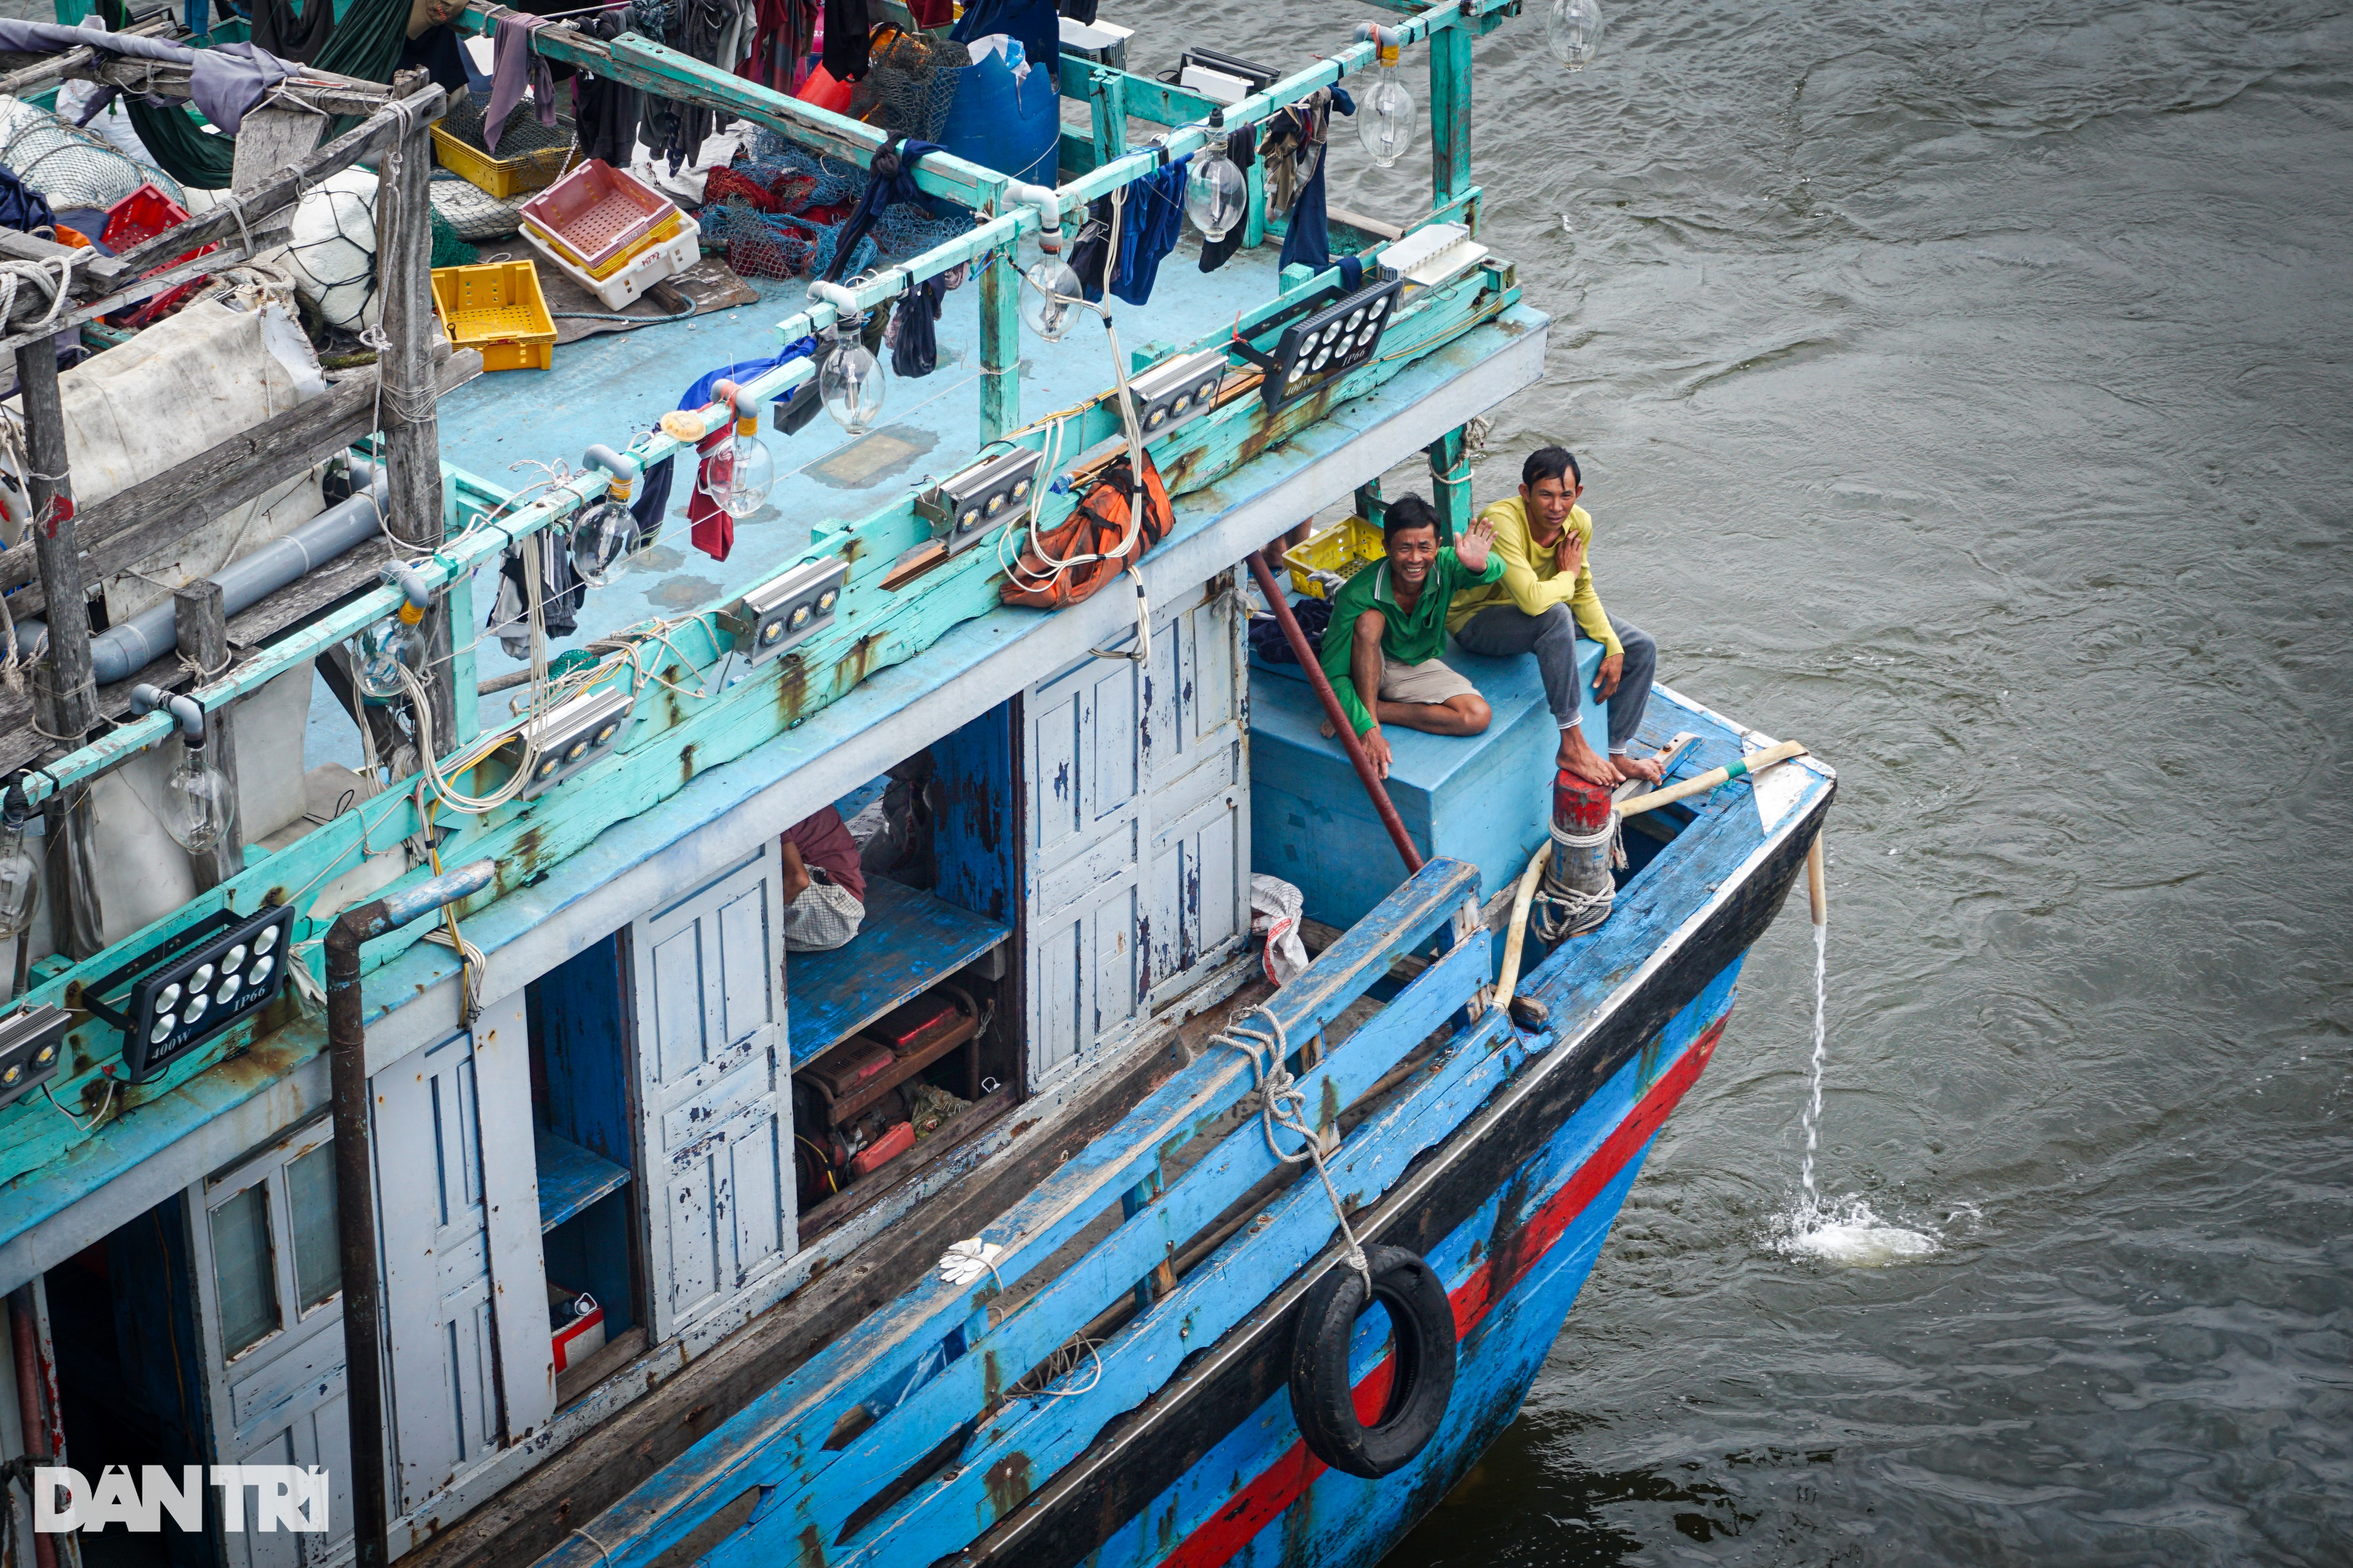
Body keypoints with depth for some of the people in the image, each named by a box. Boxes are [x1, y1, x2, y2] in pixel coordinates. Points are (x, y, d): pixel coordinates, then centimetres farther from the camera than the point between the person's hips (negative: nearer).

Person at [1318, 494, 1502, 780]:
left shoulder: (1445, 567, -24)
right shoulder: (1359, 594, -32)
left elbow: (1496, 570, -44)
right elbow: (1334, 674, -32)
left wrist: (1480, 565, -69)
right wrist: (1367, 729, -44)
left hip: (1419, 668, 3)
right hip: (1369, 667, -3)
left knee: (1478, 716, -24)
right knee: (1370, 618, -36)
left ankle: (1376, 709, -15)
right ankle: (1367, 717, -29)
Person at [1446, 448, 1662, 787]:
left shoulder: (1578, 523, -10)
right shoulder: (1502, 521, -34)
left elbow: (1582, 594, 4)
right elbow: (1532, 600, -41)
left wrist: (1613, 647, -7)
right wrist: (1567, 575, -21)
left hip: (1539, 614, 8)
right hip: (1477, 620, -8)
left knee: (1641, 649, 2)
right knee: (1555, 616, -39)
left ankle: (1618, 754, 14)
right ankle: (1572, 746, -31)